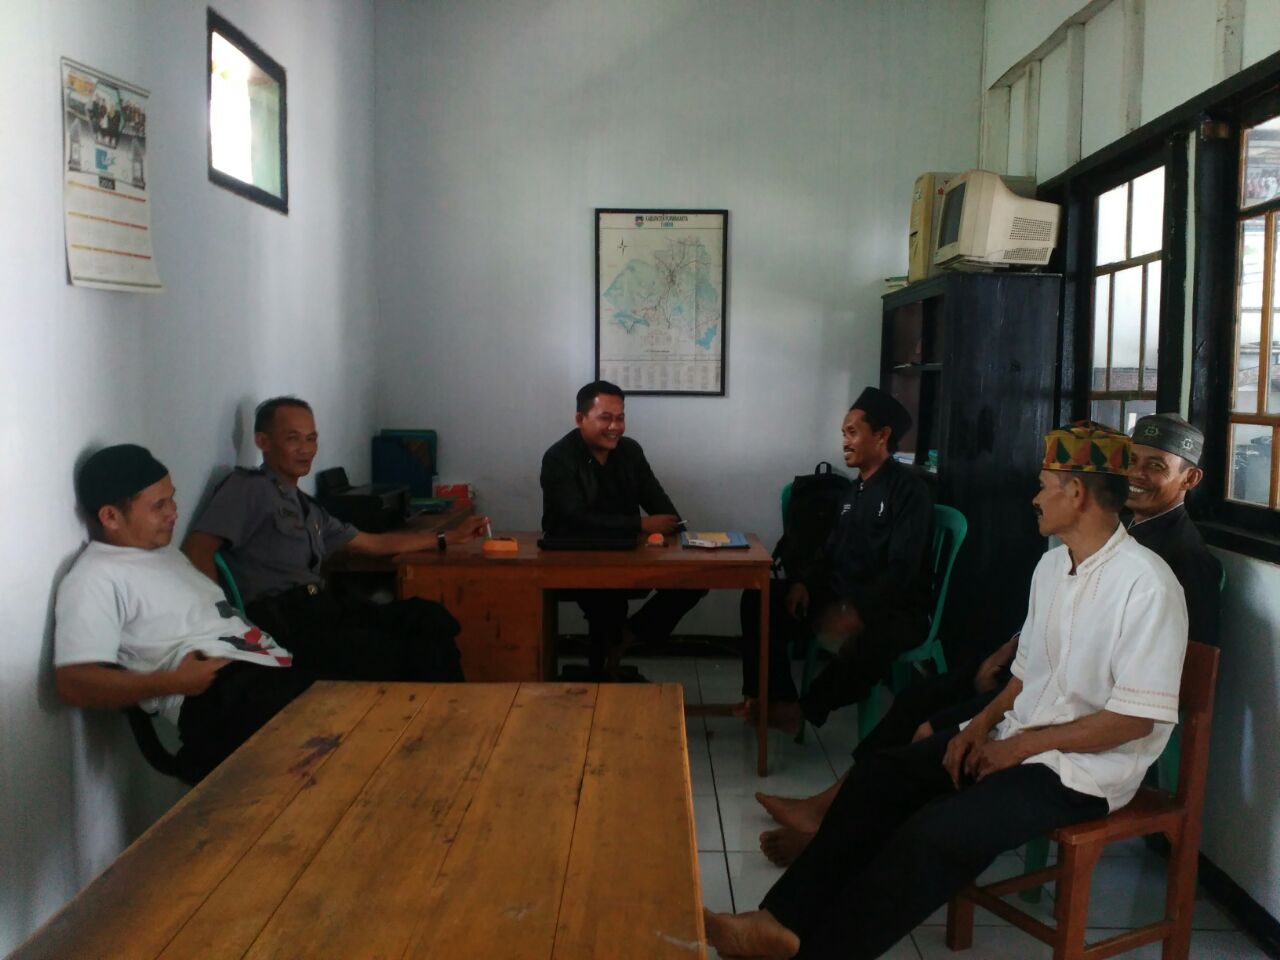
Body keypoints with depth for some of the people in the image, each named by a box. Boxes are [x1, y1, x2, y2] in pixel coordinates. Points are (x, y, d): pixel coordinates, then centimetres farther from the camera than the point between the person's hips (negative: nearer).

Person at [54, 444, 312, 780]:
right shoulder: (95, 577, -2)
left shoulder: (166, 553, 26)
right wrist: (176, 682, -16)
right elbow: (74, 682, -12)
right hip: (221, 695, -9)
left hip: (272, 669, 9)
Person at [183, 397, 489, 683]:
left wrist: (448, 538, 36)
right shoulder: (250, 487, 1)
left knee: (431, 620, -13)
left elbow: (374, 544, 34)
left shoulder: (308, 507, 27)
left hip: (324, 607, 8)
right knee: (387, 655, -27)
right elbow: (197, 552, -11)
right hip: (281, 618, -8)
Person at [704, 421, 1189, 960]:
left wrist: (1020, 746, -16)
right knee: (880, 776, -9)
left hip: (1082, 768, -8)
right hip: (1016, 738, 8)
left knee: (934, 833, -26)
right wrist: (982, 724, -1)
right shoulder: (1052, 564, 9)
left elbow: (1136, 718, -20)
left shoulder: (1145, 584, -18)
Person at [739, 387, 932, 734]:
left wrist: (858, 611, -33)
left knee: (868, 639, -41)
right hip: (841, 595, 9)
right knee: (760, 598, -2)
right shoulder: (856, 488, 15)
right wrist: (805, 582, -2)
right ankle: (775, 697, -6)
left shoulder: (908, 488, -12)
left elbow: (903, 568, -21)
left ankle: (805, 709, -18)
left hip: (894, 609, -8)